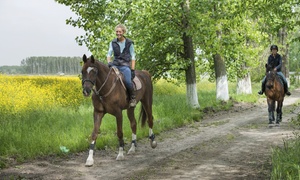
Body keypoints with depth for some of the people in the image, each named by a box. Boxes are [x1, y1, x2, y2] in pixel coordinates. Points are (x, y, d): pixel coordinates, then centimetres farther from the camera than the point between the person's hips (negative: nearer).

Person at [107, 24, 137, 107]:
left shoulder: (129, 43, 6)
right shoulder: (113, 43, 12)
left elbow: (133, 57, 6)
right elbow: (109, 54, 6)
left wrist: (132, 70, -3)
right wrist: (109, 62, -15)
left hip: (125, 65, -3)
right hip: (115, 64, 3)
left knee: (127, 81, -27)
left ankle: (133, 98, -4)